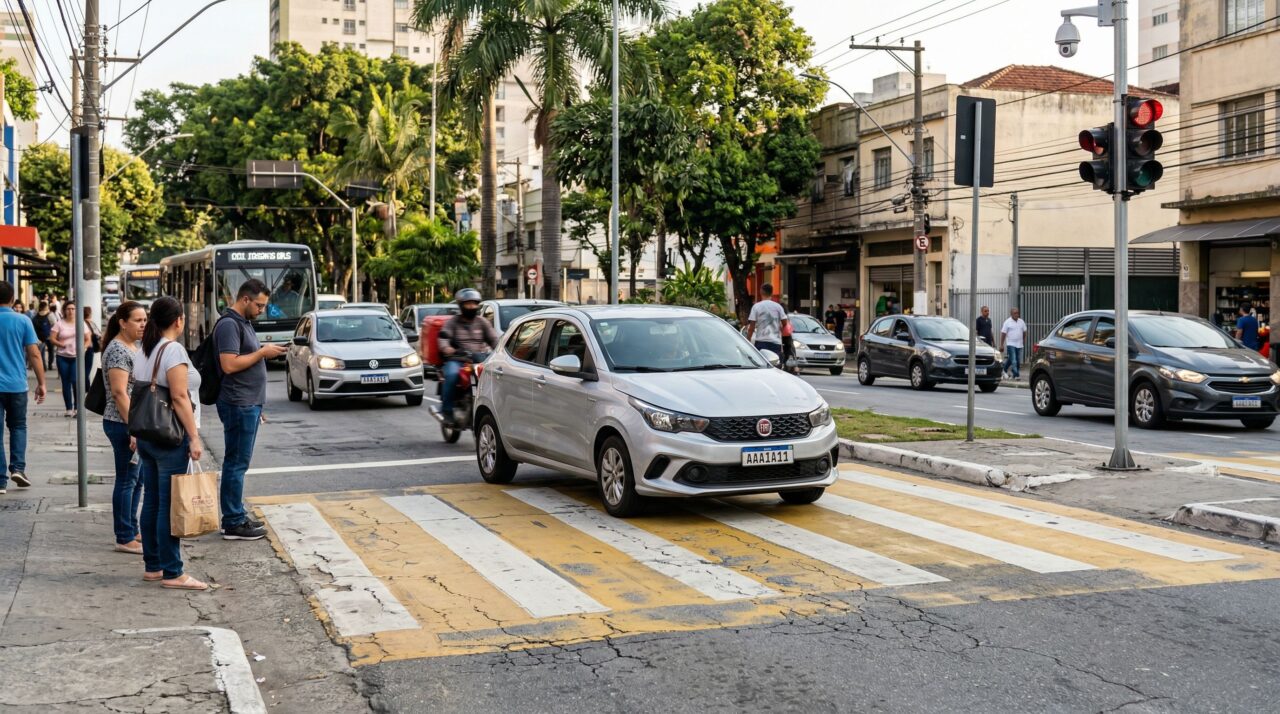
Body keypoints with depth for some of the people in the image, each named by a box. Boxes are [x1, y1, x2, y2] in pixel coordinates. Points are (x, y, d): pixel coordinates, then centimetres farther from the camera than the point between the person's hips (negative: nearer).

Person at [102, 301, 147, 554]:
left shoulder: (136, 346, 13)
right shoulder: (118, 350, -15)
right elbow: (119, 393, -20)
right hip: (124, 425, -9)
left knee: (137, 478, 15)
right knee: (127, 480, -3)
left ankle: (132, 531, 24)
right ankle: (125, 538, 4)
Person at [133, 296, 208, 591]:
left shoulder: (143, 351, 13)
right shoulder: (173, 351, -14)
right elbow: (179, 397, -19)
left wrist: (138, 433, 22)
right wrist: (194, 437, -18)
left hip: (146, 434, 9)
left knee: (151, 502, 12)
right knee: (169, 505, -6)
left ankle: (152, 566, 19)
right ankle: (172, 573, -2)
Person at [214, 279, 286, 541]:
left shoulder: (244, 323, 17)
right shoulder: (229, 324, -14)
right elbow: (229, 364, -23)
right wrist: (262, 352, -16)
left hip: (248, 404, 10)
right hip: (238, 405, -10)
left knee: (238, 463, 14)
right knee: (236, 463, -5)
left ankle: (237, 516, 21)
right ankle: (233, 524, 0)